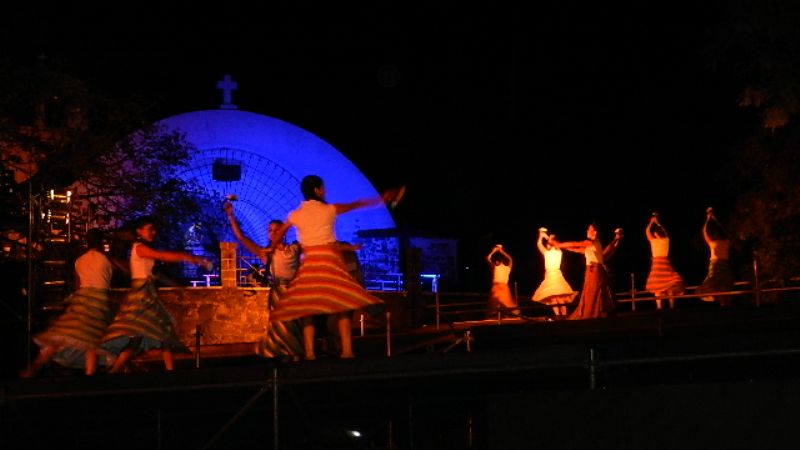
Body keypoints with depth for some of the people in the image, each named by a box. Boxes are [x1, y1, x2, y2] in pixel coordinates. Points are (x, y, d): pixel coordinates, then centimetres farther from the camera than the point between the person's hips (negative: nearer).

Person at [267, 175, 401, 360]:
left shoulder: (295, 215, 4)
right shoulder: (330, 209, 0)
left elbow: (279, 234, 17)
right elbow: (357, 204, 11)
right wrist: (381, 199, 22)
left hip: (309, 261, 2)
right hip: (330, 259, -2)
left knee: (307, 308, 3)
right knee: (341, 305, 2)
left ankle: (309, 351, -4)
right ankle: (347, 349, -5)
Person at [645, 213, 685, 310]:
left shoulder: (653, 241, -4)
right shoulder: (666, 240, 5)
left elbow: (647, 231, 11)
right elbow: (664, 231, 27)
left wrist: (651, 222, 22)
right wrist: (657, 223, 34)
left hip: (657, 263, -3)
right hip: (665, 263, 3)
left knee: (658, 286, -6)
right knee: (669, 285, 5)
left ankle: (659, 307, -14)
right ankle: (671, 305, 0)